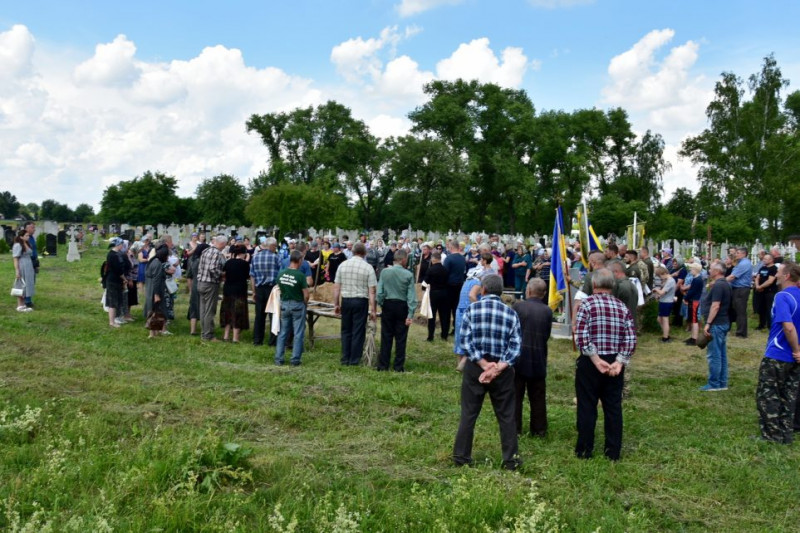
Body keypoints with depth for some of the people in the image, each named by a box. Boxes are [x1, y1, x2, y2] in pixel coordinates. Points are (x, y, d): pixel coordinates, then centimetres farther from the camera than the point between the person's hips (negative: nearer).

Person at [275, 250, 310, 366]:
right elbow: (306, 295, -14)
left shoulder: (281, 274, -3)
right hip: (297, 305, -4)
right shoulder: (301, 275, -17)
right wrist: (304, 304, 4)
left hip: (284, 304, 4)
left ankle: (278, 358, 13)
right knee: (298, 334, 5)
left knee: (282, 333, 12)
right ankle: (295, 359, 6)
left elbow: (280, 289, 6)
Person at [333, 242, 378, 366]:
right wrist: (373, 310, -5)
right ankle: (354, 360, 7)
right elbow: (371, 291, -9)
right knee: (358, 332, 4)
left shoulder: (343, 265, 2)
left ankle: (345, 360, 15)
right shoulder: (368, 268, -6)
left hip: (345, 300, 3)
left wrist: (336, 304, 12)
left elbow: (336, 287, 4)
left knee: (346, 331, 13)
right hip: (361, 301, -3)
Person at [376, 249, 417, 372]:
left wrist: (381, 305, 10)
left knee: (386, 337, 9)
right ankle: (399, 366, 10)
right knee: (401, 338, 7)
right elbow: (411, 296, -10)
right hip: (402, 306, -1)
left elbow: (380, 292, -5)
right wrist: (410, 314, -7)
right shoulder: (408, 275, -9)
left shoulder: (384, 272, -6)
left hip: (387, 305, 2)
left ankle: (383, 365, 12)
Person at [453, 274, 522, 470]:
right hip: (502, 370, 1)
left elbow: (465, 340, -10)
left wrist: (484, 364, -12)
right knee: (506, 415, 10)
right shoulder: (511, 313, 1)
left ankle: (461, 456, 14)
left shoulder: (472, 309, -3)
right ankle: (511, 459, 13)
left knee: (468, 414, 8)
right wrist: (498, 368, -14)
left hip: (475, 367, -1)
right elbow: (515, 346, -7)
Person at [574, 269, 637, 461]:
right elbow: (631, 339, -3)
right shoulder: (622, 307, 6)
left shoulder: (587, 303, -7)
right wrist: (619, 362, -8)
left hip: (590, 363, -3)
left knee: (587, 407, 5)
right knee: (613, 407, 11)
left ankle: (584, 450, 12)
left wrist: (596, 360, -15)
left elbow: (581, 336, -17)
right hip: (615, 363, 4)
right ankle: (613, 451, 17)